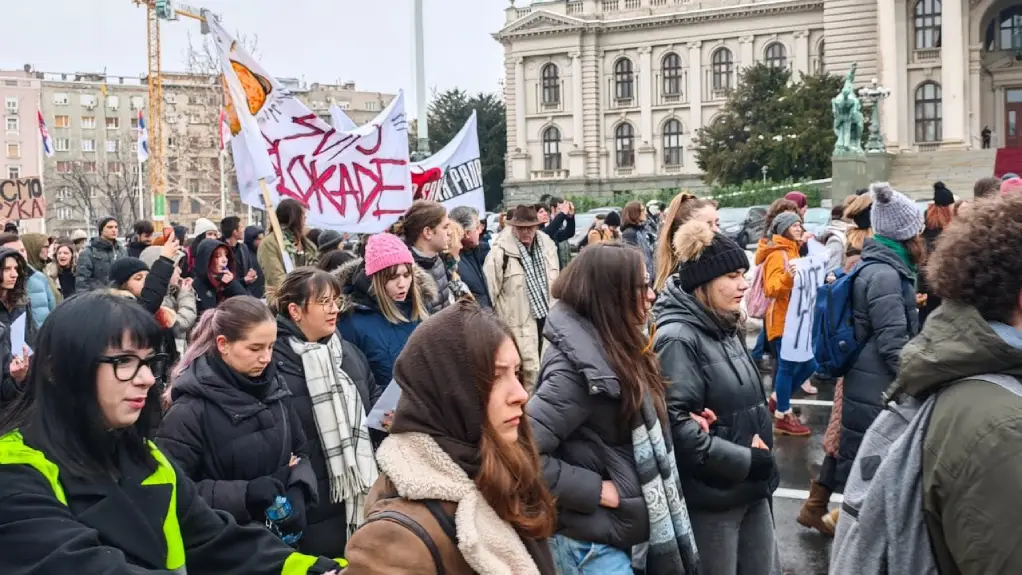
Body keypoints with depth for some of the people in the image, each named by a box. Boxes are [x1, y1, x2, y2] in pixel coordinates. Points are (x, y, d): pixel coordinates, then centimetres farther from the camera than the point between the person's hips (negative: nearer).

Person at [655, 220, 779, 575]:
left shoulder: (726, 328, 10)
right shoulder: (677, 339, -17)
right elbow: (676, 425, -25)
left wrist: (760, 451, -2)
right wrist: (747, 461, -20)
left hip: (750, 490, 8)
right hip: (710, 498, -8)